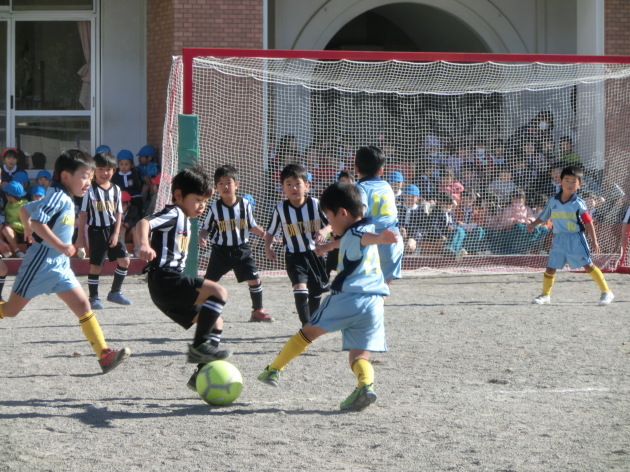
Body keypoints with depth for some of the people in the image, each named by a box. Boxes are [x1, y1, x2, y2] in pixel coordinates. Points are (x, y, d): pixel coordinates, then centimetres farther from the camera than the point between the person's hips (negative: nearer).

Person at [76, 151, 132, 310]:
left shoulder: (116, 189, 5)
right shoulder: (90, 190, -7)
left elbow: (118, 213, 6)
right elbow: (83, 214, -5)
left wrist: (116, 233, -4)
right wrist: (80, 236, -7)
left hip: (112, 230, 5)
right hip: (96, 230, -5)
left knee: (124, 261, 3)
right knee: (96, 265, -2)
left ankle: (115, 292, 18)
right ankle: (94, 297, 8)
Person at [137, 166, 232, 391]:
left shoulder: (185, 220, 24)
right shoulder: (173, 213, -6)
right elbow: (143, 222, -24)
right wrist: (144, 244, -42)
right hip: (165, 279, -10)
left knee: (215, 322, 12)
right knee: (218, 292, -25)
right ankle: (199, 347, -26)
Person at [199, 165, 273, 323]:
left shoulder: (244, 204, -2)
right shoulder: (215, 208, -5)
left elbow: (252, 226, 5)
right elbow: (205, 228, 1)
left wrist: (262, 232, -13)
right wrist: (201, 238, -19)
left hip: (241, 249, 1)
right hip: (220, 250, -1)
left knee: (254, 279, -4)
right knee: (209, 281, 1)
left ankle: (258, 311, 11)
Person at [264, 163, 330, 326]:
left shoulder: (315, 204, -8)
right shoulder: (280, 209, -7)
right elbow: (270, 232, 4)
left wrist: (325, 231, -25)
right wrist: (268, 247, -13)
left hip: (315, 253, 2)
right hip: (294, 256, -2)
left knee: (316, 292, 15)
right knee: (300, 288, -23)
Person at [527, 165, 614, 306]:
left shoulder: (578, 203, -7)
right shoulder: (553, 202, 5)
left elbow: (588, 222, -6)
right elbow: (544, 216, 20)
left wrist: (594, 241, -8)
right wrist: (533, 224, 6)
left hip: (575, 239, -4)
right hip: (558, 240, 4)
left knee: (588, 265, -7)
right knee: (550, 267, 5)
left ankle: (606, 292, -1)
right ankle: (545, 295, 20)